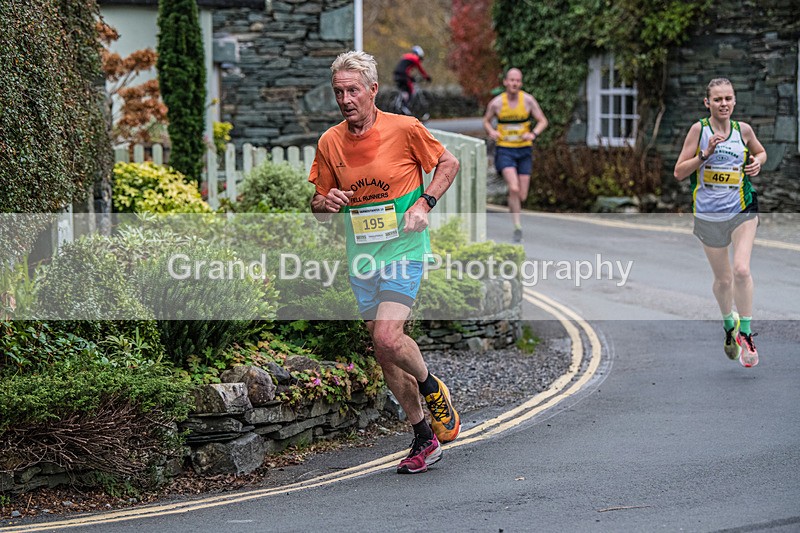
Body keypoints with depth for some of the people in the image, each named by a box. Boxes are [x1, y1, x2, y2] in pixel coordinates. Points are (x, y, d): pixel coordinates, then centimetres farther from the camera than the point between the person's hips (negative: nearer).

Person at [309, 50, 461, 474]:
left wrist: (424, 203, -8)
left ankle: (432, 388, 8)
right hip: (362, 259, 4)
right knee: (384, 356, 7)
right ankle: (424, 439, 21)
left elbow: (448, 164, 6)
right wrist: (326, 203, -13)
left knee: (388, 337, -22)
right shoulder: (329, 143, 1)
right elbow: (319, 208, 10)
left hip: (403, 250, -4)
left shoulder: (404, 129, -9)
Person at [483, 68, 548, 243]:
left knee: (522, 196, 3)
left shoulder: (528, 100, -4)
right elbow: (486, 121, 12)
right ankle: (517, 226, -15)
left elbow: (543, 121, 2)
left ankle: (513, 207, 38)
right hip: (504, 151, -2)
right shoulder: (496, 102, -5)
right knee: (514, 188, -23)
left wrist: (533, 134, -18)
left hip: (524, 151, 2)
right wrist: (491, 132, -10)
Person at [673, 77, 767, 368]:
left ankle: (745, 333, -6)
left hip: (741, 210, 0)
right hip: (708, 214, 0)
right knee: (723, 278, 11)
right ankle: (729, 323, 39)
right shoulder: (699, 129, -5)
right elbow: (679, 171, -5)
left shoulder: (743, 129, 1)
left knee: (741, 269, -18)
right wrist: (706, 154, -18)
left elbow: (760, 151, 22)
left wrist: (757, 162, -1)